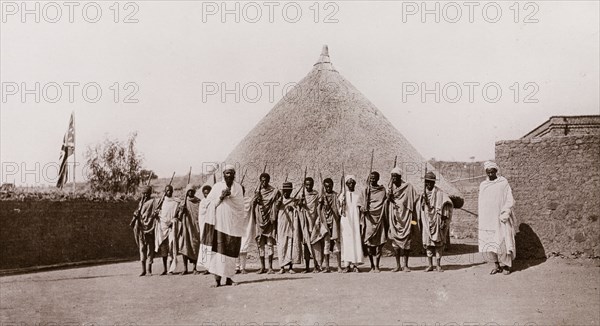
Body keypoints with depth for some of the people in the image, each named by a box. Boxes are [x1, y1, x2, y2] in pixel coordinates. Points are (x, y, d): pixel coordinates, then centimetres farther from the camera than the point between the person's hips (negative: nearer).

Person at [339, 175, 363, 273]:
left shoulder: (358, 195, 10)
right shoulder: (343, 195, 6)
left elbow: (360, 210, 10)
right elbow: (340, 210, 4)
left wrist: (360, 222, 3)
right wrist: (341, 206, -18)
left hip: (355, 220, 1)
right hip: (345, 220, -1)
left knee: (356, 240, -5)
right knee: (346, 240, -5)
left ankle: (354, 265, -3)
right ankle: (347, 265, -3)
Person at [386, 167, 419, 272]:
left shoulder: (408, 187, -1)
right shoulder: (390, 188, 9)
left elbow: (417, 198, 5)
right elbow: (386, 203, 11)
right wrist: (388, 197, -11)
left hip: (405, 217, -3)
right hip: (394, 217, 3)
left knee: (405, 241, -6)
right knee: (395, 240, 2)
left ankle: (405, 265, -2)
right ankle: (398, 265, 9)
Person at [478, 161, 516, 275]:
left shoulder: (503, 183, 0)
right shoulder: (483, 185, 11)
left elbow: (510, 200, -3)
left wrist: (504, 214, -14)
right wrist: (482, 220, 8)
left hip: (500, 219, -4)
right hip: (488, 220, 4)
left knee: (502, 242, -5)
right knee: (488, 243, -1)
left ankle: (506, 265, 8)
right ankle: (497, 265, 9)